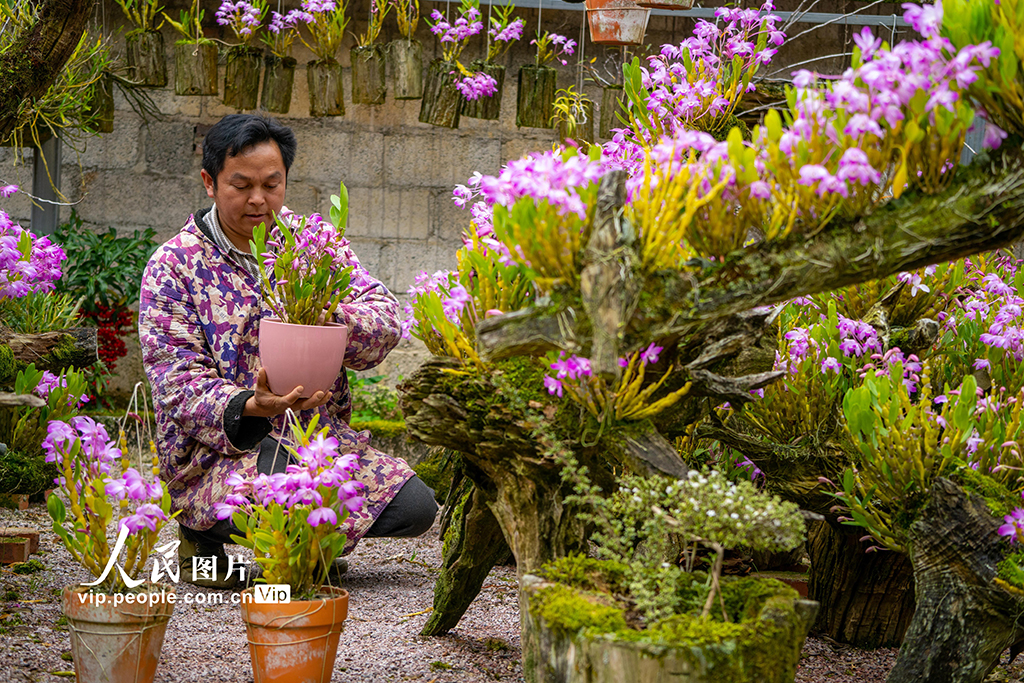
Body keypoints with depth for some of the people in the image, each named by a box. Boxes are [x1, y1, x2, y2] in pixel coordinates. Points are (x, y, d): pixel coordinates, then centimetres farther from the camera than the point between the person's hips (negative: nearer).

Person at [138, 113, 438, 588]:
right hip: (216, 450, -5)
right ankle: (202, 533, -3)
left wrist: (331, 317, -25)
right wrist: (248, 406, -30)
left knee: (415, 507, -14)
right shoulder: (174, 266, -3)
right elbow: (179, 384, -10)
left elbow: (385, 321, -1)